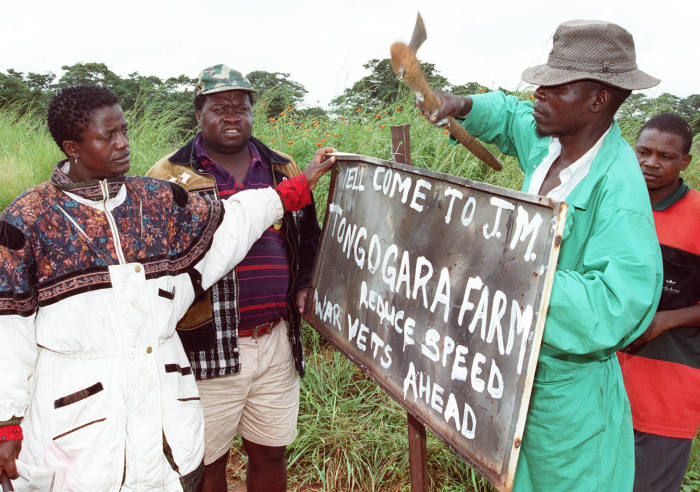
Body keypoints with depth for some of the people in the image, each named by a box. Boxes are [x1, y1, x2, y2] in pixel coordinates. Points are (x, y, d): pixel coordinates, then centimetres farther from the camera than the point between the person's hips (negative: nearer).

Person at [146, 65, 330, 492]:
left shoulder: (283, 170, 10)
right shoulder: (171, 176, -2)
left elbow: (311, 238, 19)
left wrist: (305, 287, 5)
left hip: (278, 342, 4)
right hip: (209, 350, -3)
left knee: (270, 455, 17)